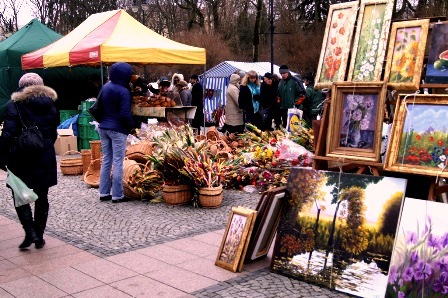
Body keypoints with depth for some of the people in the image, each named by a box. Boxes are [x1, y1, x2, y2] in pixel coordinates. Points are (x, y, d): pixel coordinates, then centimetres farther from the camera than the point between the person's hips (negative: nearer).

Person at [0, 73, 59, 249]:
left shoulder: (15, 105, -7)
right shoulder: (50, 107, 7)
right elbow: (53, 134, 9)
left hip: (21, 159, -3)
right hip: (45, 159, 4)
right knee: (42, 197, 11)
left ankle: (30, 232, -3)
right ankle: (39, 237, 16)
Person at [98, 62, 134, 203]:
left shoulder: (105, 87, 6)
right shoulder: (123, 91, -15)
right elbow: (125, 114, -19)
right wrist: (132, 125, -5)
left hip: (103, 128, 7)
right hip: (118, 130, -7)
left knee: (106, 160, 13)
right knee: (117, 163, 0)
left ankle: (104, 193, 19)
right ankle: (117, 195, 6)